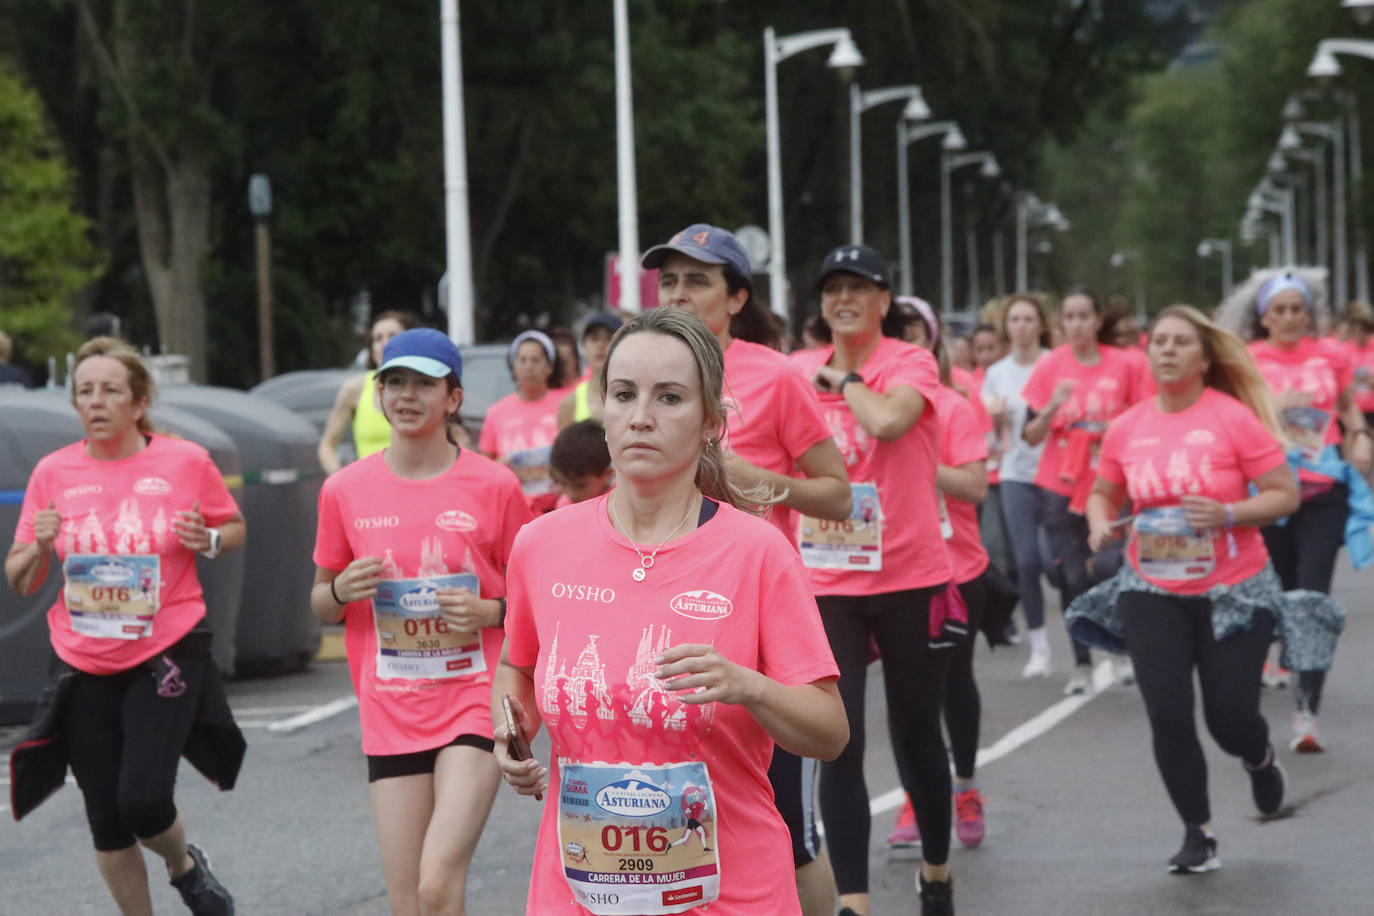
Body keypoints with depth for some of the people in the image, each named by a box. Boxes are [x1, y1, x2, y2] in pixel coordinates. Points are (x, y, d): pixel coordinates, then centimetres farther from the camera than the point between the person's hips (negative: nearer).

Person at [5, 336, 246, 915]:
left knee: (143, 799, -15)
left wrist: (209, 541, -12)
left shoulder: (185, 461, -4)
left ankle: (184, 867, 20)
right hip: (85, 668, 3)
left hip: (166, 654, -3)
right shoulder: (53, 472, 1)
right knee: (106, 824, 6)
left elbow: (234, 527, 11)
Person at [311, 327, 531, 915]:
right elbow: (320, 606, 15)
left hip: (474, 705, -3)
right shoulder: (345, 491, 4)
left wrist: (493, 612, -13)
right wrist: (341, 591, -8)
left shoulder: (494, 487, -3)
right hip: (390, 715, 3)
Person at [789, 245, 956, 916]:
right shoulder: (796, 371, 5)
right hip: (826, 583, 2)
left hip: (909, 579, -2)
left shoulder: (911, 362, -6)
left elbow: (888, 420, -28)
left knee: (917, 735, 12)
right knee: (839, 745, -7)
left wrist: (840, 378, -13)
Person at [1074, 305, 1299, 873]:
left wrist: (1229, 514, -25)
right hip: (1152, 592, 3)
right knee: (1167, 715, -6)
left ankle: (1259, 759, 38)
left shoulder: (1235, 418, -11)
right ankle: (1198, 833, 13)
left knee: (1230, 716, -2)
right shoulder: (1125, 429, 1)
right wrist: (1100, 524, -5)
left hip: (1233, 591, -3)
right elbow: (1103, 493, 17)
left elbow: (1286, 495, -9)